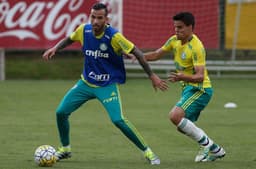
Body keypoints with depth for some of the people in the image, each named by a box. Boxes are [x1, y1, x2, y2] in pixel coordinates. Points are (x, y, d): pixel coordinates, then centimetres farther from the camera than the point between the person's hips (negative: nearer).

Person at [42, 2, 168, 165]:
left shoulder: (114, 36, -23)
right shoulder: (84, 30, -8)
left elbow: (137, 53, -16)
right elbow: (69, 39, 15)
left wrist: (152, 76, -16)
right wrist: (55, 48, -3)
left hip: (107, 85, -5)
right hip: (86, 82, 5)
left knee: (118, 120, -23)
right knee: (61, 112, 1)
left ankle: (147, 151, -9)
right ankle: (65, 149, 25)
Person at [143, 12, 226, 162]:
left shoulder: (196, 47, -22)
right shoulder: (175, 40, 3)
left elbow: (200, 76, -28)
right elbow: (156, 55, 14)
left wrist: (183, 77, -46)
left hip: (200, 89, -9)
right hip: (188, 88, 9)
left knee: (175, 116, -24)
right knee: (183, 126, 11)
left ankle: (206, 144, -12)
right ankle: (215, 150, 21)